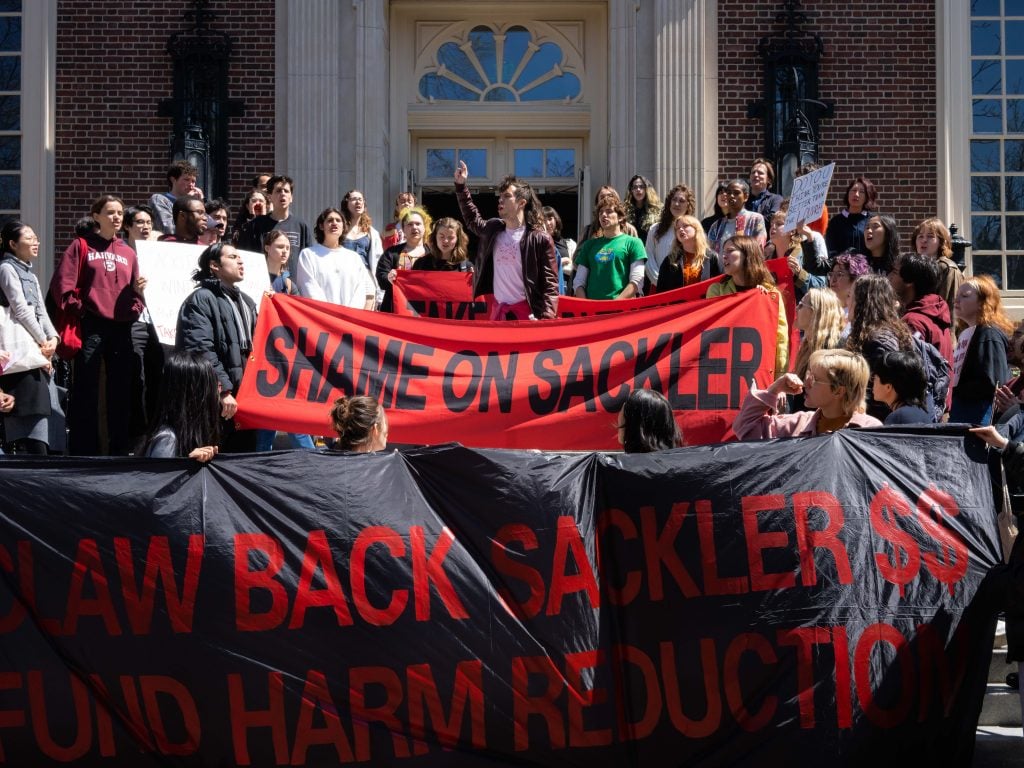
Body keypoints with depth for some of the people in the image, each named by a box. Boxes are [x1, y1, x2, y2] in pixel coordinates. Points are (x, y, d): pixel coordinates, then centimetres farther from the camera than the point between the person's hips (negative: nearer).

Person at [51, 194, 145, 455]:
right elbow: (61, 285, -4)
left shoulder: (128, 253, 16)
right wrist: (78, 308, -7)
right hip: (91, 327, -4)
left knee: (122, 394, 7)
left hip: (122, 328, 4)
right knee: (86, 394, -3)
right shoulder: (81, 246, 3)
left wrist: (139, 291, -1)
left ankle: (121, 452, 14)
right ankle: (84, 452, 0)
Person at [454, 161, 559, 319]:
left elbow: (550, 283, -9)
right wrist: (460, 185, 26)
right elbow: (472, 220, 33)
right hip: (498, 309, 6)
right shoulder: (493, 229, 10)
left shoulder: (539, 238, -7)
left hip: (525, 312, -6)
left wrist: (544, 319, -19)